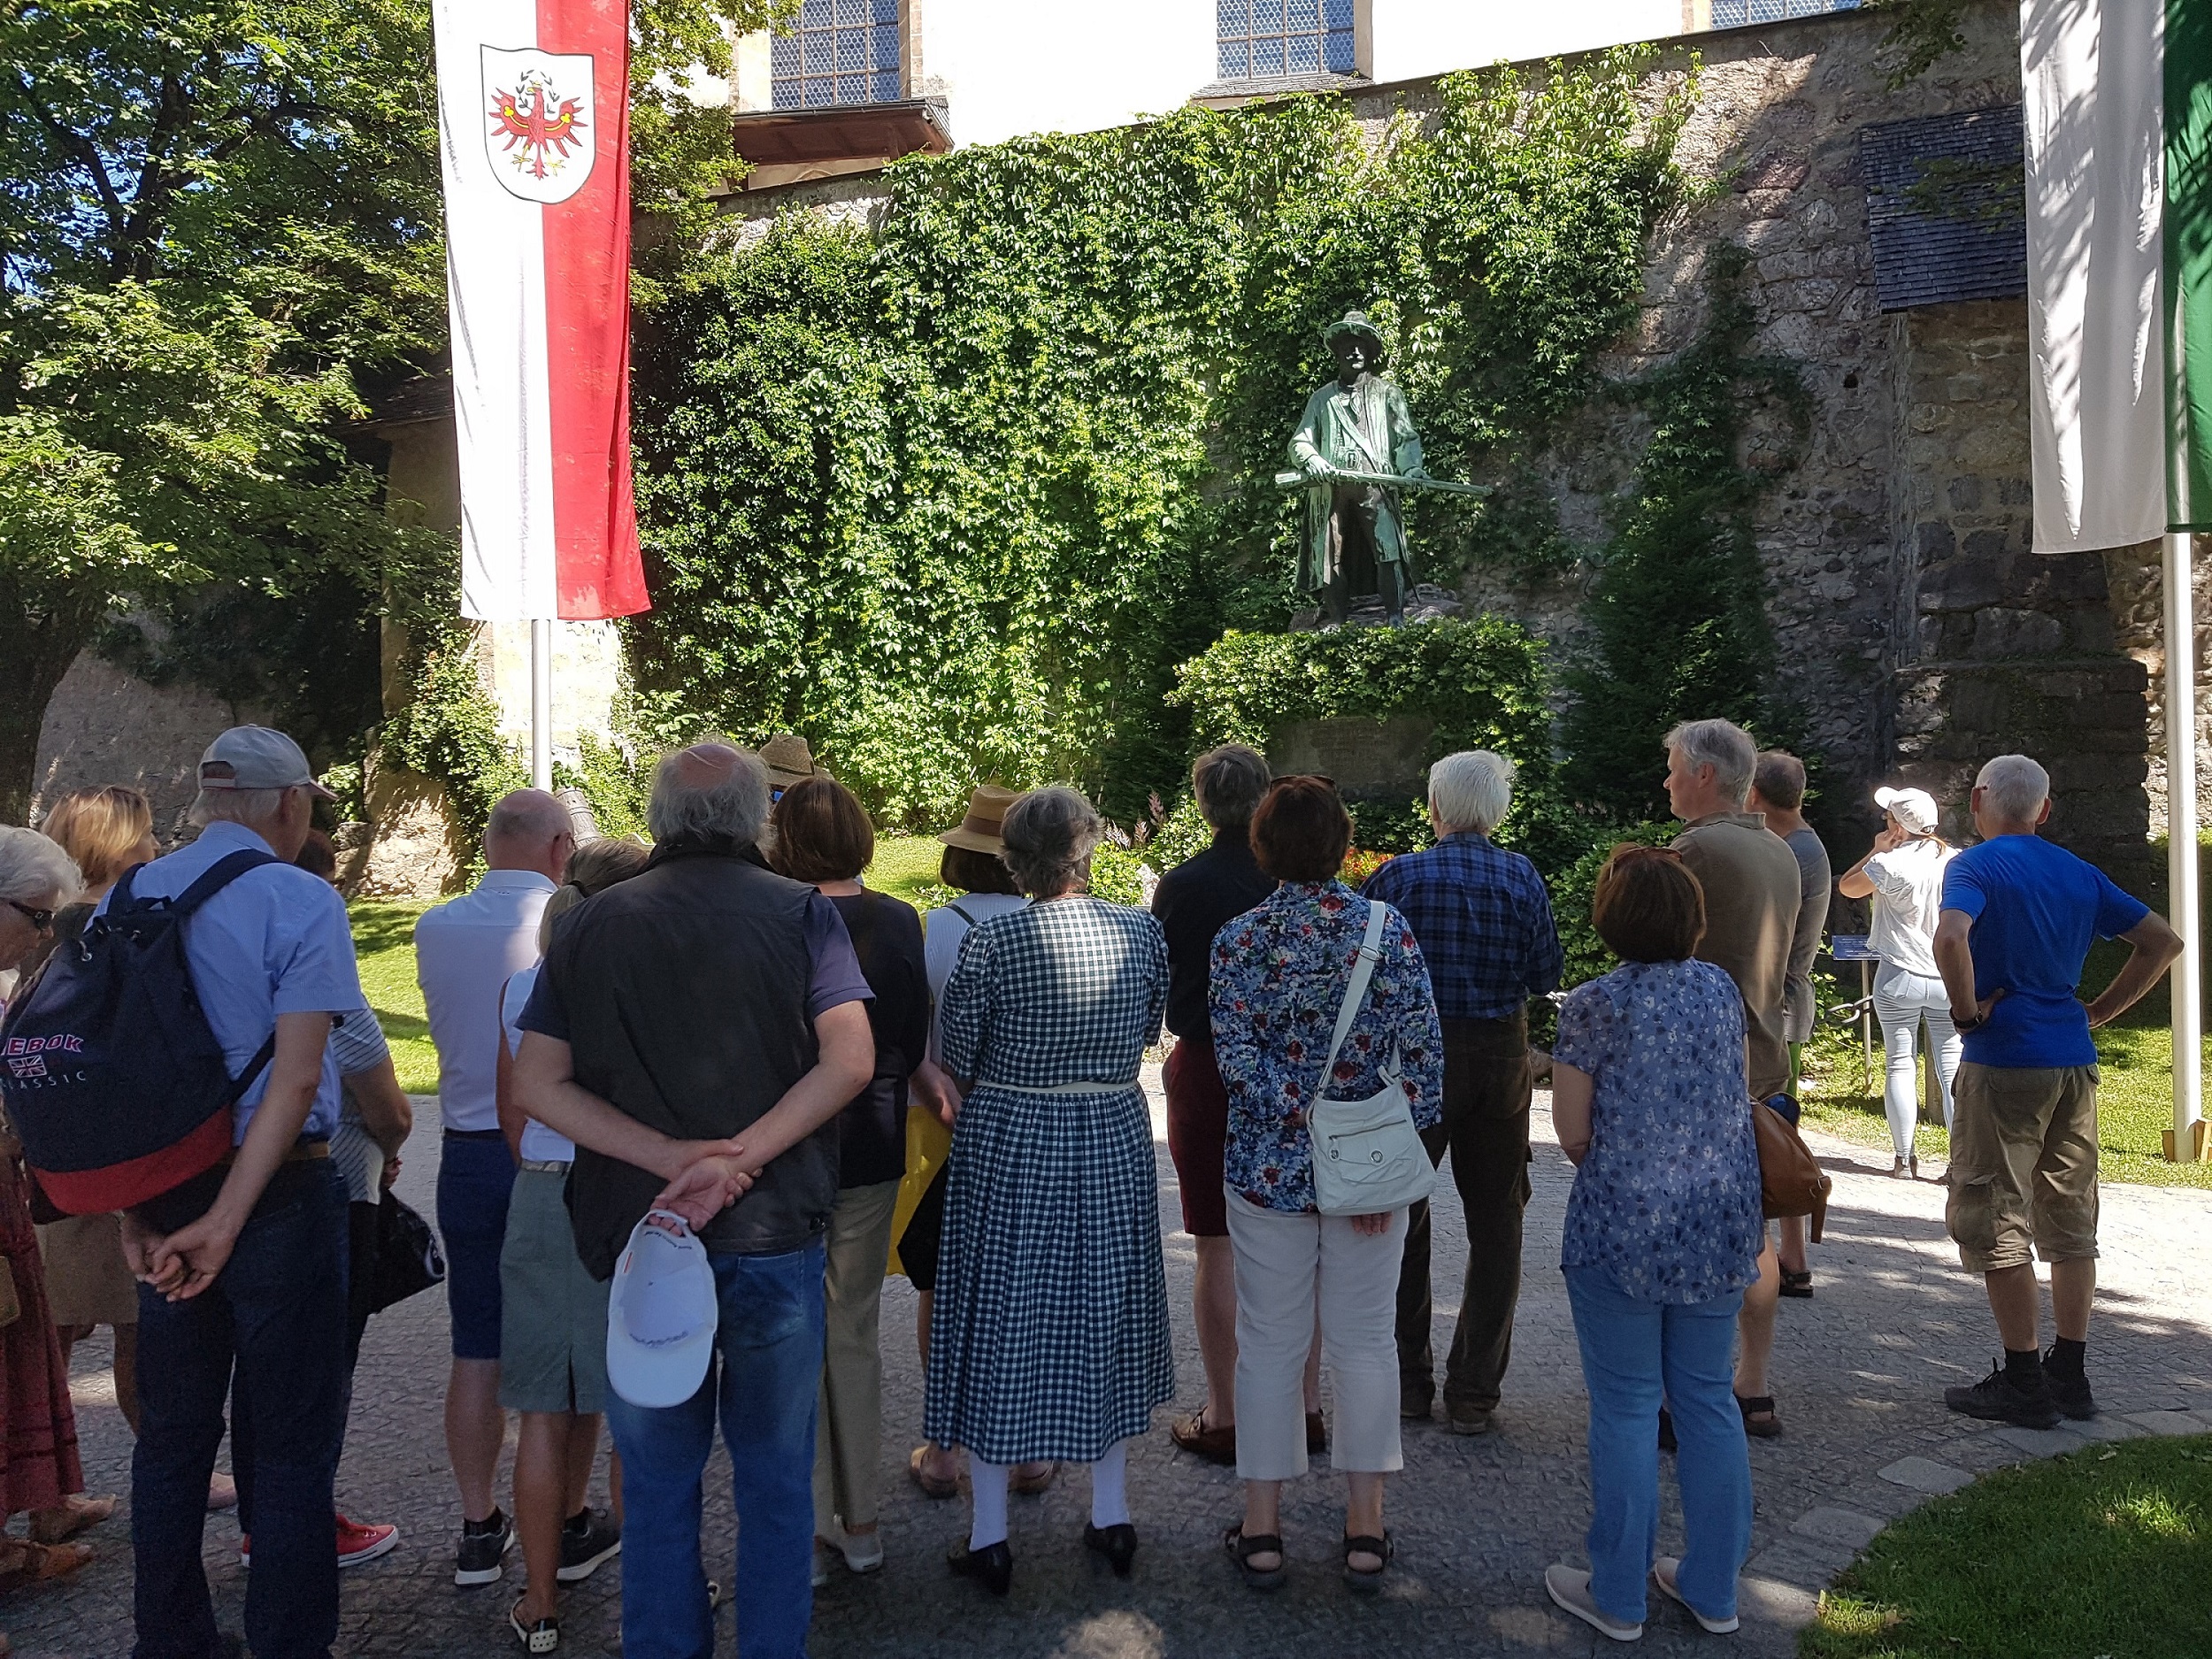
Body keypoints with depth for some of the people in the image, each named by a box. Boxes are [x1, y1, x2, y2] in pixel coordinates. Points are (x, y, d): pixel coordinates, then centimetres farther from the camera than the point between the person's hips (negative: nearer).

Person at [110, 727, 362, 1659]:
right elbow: (296, 1076, -20)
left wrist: (137, 1213, 1)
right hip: (279, 1196, -5)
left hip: (160, 1198, 5)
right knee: (287, 1443, 7)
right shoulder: (300, 901, -12)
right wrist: (227, 1220, -17)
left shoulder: (123, 900, 5)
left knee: (171, 1439, 18)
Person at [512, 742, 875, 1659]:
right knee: (775, 1479, 15)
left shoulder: (590, 924, 3)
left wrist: (672, 1158, -11)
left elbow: (536, 1084, -3)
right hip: (774, 1237, -1)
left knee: (657, 1486, 17)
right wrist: (738, 1161, -17)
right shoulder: (802, 914, -4)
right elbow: (849, 1060, -16)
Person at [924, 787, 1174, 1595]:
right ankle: (1112, 1515, 28)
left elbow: (957, 1064, -8)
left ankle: (989, 1536, 18)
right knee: (1103, 1313, 17)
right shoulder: (1142, 931, -7)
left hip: (1007, 1146, -3)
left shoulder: (989, 941, -16)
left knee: (1001, 1322, 9)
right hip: (1114, 1142, 3)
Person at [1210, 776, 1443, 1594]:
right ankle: (1365, 1527, 23)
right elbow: (1425, 1052, -8)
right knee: (1364, 1342, 13)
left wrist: (1311, 1129, -11)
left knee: (1269, 1344, 11)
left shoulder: (1237, 940, -8)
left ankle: (1262, 1527, 21)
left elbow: (1238, 1061, -14)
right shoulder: (1388, 928, -7)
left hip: (1269, 1170, -1)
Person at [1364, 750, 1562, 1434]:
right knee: (1495, 1220, 12)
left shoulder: (1397, 877, -9)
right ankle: (1474, 1391, 15)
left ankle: (1408, 1381, 22)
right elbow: (1545, 978, -1)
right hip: (1501, 1056, 1)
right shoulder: (1523, 878, -5)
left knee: (1404, 1218, 14)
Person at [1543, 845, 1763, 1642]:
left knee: (1626, 1409, 5)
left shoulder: (1593, 1005, -13)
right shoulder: (1723, 990, 3)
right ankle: (1713, 1588, 26)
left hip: (1624, 1229, -5)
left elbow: (1573, 1133, -8)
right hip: (1721, 1226, 5)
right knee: (1708, 1398, 15)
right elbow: (1740, 1100, 12)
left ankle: (1618, 1597, 17)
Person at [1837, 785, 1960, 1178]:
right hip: (1950, 980, 3)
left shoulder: (1889, 863, -12)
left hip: (1899, 978, -3)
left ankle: (1904, 1159, 5)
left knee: (1900, 1066, 5)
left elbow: (1846, 887, 6)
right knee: (1953, 1070, 5)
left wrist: (1876, 851, 10)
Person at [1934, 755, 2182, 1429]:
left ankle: (2023, 1384, 6)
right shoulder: (2079, 873, 12)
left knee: (1995, 1222, 2)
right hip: (2075, 1062, 7)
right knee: (2071, 1219, 14)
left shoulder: (1975, 865, -8)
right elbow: (2163, 941, 15)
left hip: (2004, 1059, -7)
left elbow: (1951, 936, -28)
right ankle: (2070, 1375, 21)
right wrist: (2099, 1012, 12)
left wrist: (1968, 1011, -14)